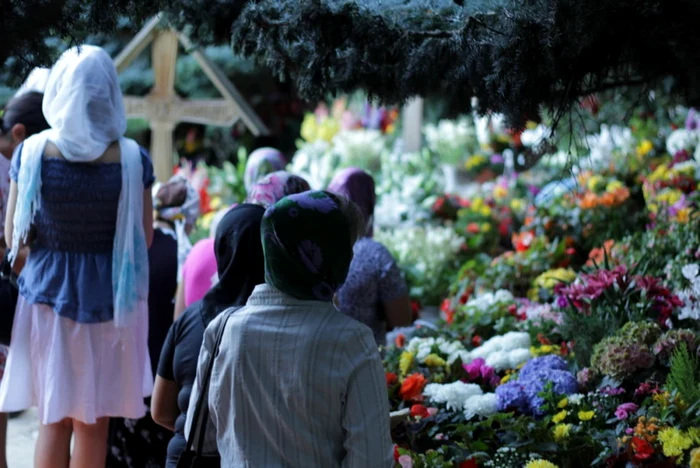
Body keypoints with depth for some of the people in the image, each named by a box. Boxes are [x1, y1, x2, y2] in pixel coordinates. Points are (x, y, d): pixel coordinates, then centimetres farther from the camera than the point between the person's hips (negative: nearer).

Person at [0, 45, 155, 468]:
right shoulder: (132, 159, -11)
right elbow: (145, 238, -3)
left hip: (48, 291, 1)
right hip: (109, 296, 0)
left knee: (54, 421, 10)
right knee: (93, 425, 10)